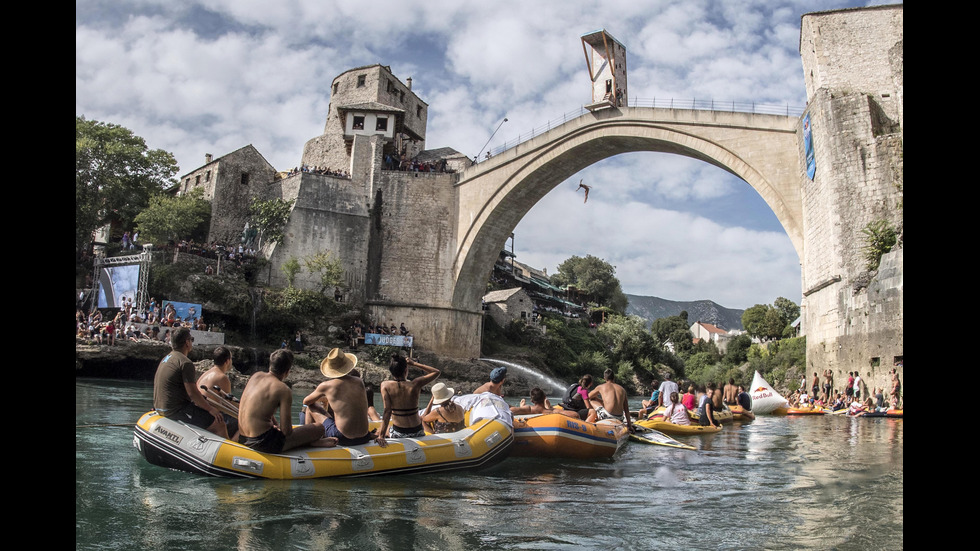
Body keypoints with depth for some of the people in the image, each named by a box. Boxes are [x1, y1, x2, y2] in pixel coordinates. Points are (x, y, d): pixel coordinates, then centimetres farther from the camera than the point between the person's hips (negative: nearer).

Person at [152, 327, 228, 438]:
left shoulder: (166, 358, 16)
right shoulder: (185, 362, -16)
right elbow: (192, 392, -20)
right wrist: (210, 409, -9)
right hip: (175, 410, -11)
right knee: (219, 424, -11)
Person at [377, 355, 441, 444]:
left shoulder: (385, 386, -12)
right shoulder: (415, 384, -12)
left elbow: (387, 411, -20)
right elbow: (437, 372, 1)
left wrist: (381, 435, -20)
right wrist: (414, 364, 2)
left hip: (398, 434, 0)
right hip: (417, 433, 1)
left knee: (378, 432, 33)